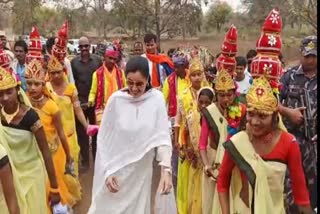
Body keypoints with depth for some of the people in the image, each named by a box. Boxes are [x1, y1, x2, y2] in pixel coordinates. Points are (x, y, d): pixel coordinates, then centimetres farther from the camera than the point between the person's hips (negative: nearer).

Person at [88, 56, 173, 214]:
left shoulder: (156, 99, -9)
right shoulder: (116, 99, -10)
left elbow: (162, 135, -12)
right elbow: (103, 139, -3)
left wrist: (166, 169, -24)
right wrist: (107, 171, -7)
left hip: (140, 174, 0)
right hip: (114, 171, 0)